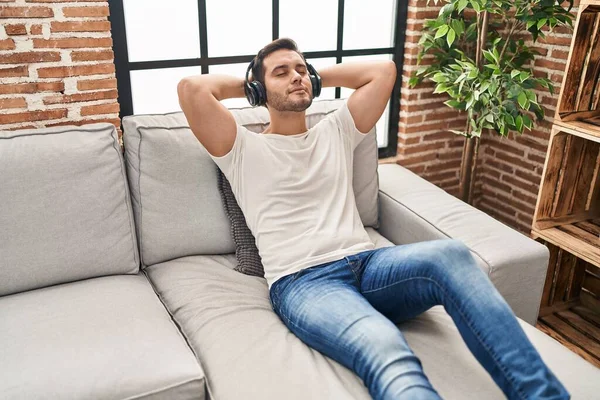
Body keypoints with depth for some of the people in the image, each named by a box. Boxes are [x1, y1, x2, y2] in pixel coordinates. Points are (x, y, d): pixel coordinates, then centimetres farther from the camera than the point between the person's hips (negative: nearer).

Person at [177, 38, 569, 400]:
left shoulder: (335, 132, 25)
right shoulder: (244, 150, 12)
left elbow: (384, 70, 26)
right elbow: (191, 88, -1)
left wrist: (318, 76, 30)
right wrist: (246, 84, 17)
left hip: (367, 263, 5)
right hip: (302, 282, -4)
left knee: (449, 255, -31)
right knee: (386, 350, -37)